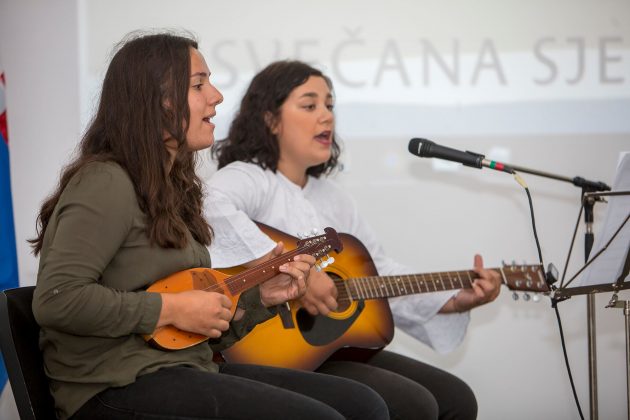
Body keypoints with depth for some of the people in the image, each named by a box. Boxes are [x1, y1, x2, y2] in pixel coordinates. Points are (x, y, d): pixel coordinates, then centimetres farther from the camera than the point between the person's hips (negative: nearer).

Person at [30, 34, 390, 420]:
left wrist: (260, 296, 3)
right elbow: (56, 300, -22)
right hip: (118, 385, -9)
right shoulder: (106, 183, -10)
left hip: (189, 368, 9)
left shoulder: (174, 189, 17)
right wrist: (172, 309, -16)